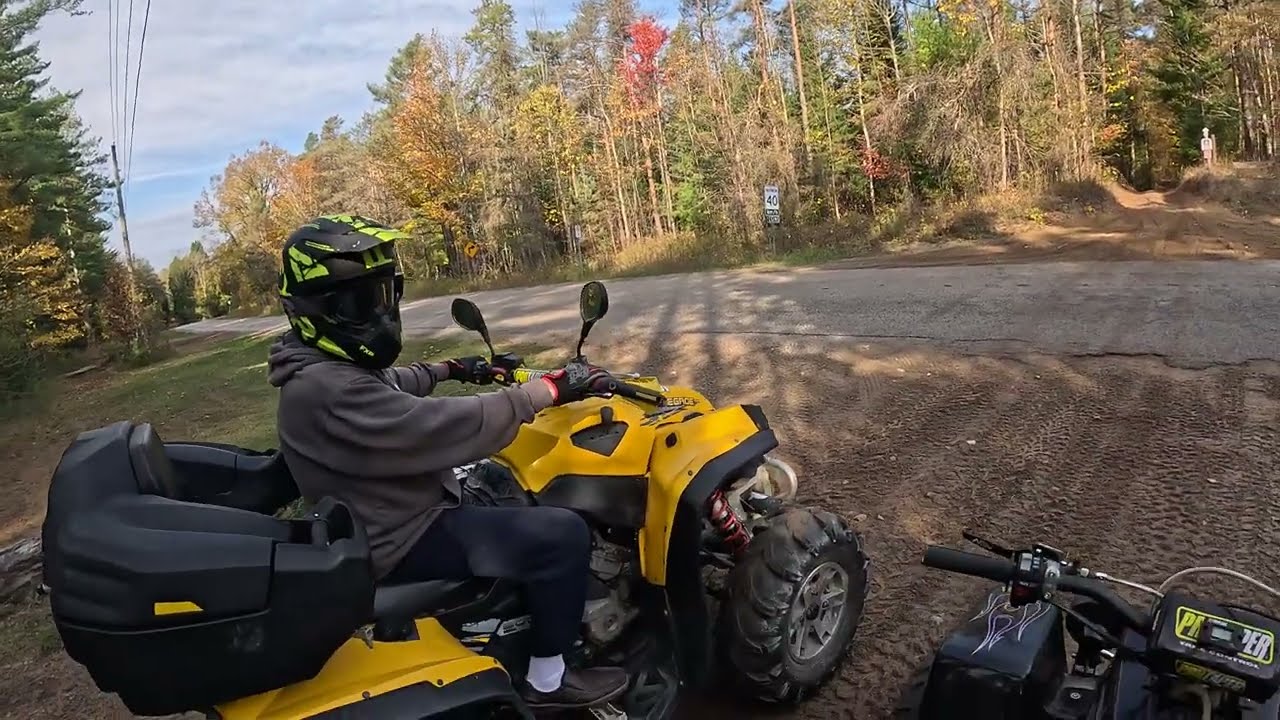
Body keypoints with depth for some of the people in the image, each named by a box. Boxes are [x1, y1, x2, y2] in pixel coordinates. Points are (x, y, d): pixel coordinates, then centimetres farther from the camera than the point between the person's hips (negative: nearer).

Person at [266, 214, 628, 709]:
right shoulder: (329, 393, -30)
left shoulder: (326, 368, 4)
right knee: (562, 534, -17)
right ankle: (547, 680, 1)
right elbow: (452, 428, -34)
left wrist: (449, 369, 35)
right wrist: (549, 389, -27)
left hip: (387, 521, 11)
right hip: (400, 545, -11)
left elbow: (389, 384, 26)